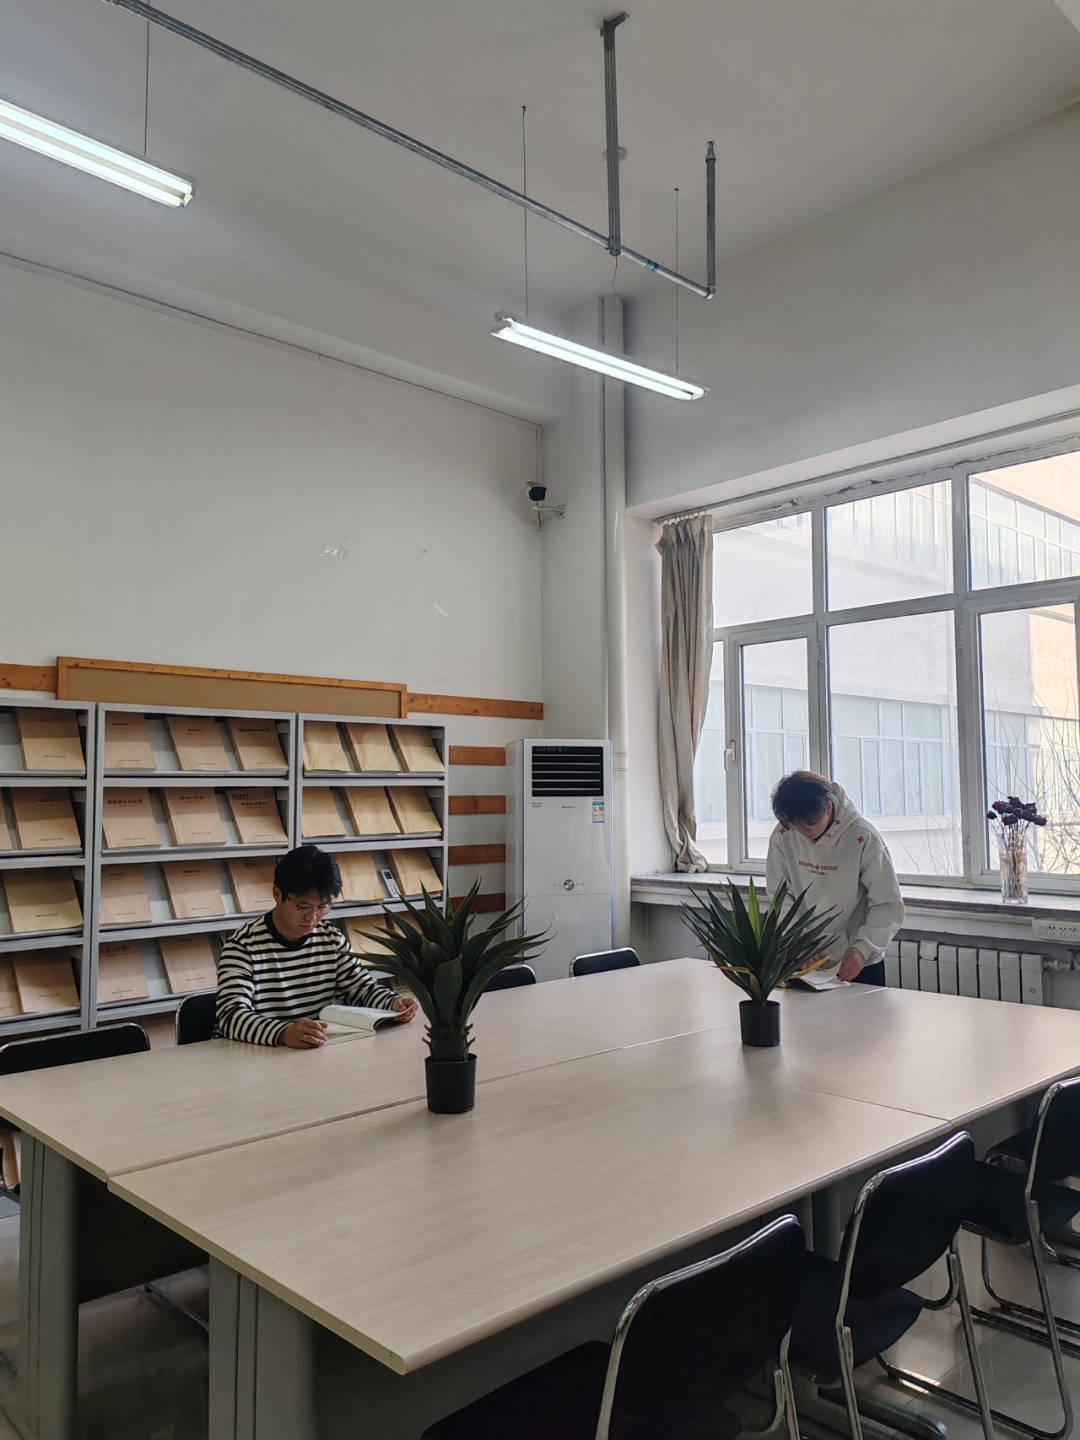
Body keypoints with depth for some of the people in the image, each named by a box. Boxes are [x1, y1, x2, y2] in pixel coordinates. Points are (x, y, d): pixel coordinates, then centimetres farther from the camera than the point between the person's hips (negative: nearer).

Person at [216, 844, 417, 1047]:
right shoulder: (243, 945, -12)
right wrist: (284, 1033, -40)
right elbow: (231, 1015, -23)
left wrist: (394, 1003, -10)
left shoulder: (331, 939, 5)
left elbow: (362, 987, 11)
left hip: (316, 1052, 3)